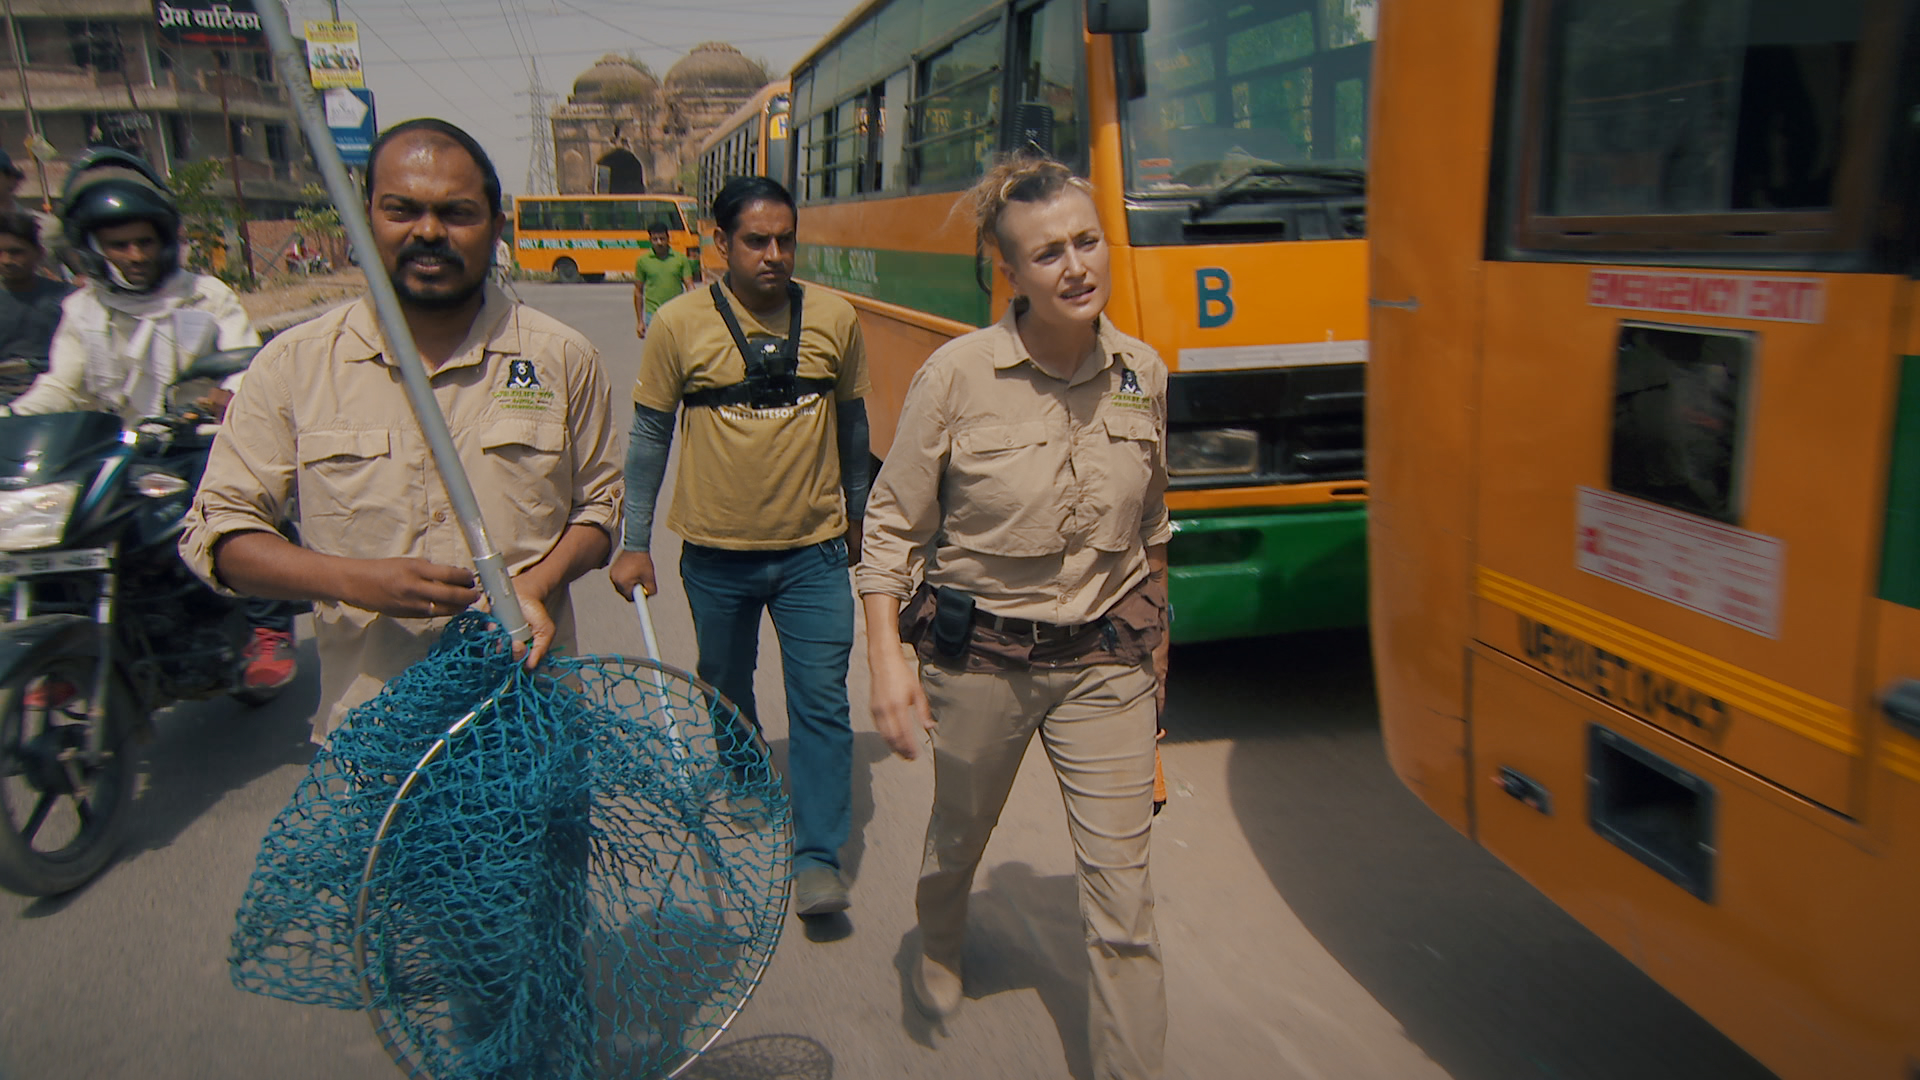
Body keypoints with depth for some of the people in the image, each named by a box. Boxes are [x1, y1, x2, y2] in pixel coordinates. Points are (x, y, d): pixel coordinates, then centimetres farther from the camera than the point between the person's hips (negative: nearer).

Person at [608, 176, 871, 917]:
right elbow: (649, 436, 0)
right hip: (716, 555, 0)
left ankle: (819, 857, 6)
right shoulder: (679, 324, -7)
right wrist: (634, 542, -1)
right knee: (726, 694, 19)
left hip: (812, 551, 0)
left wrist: (855, 518, 17)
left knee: (822, 701, -4)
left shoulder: (834, 320, -2)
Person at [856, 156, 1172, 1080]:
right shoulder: (957, 373, -15)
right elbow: (893, 525, -8)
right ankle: (939, 948, 59)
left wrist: (1154, 633, 18)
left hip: (1105, 662, 1)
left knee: (1122, 892, 1)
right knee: (959, 836, 25)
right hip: (977, 657, -1)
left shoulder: (1143, 374, -4)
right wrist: (886, 655, -15)